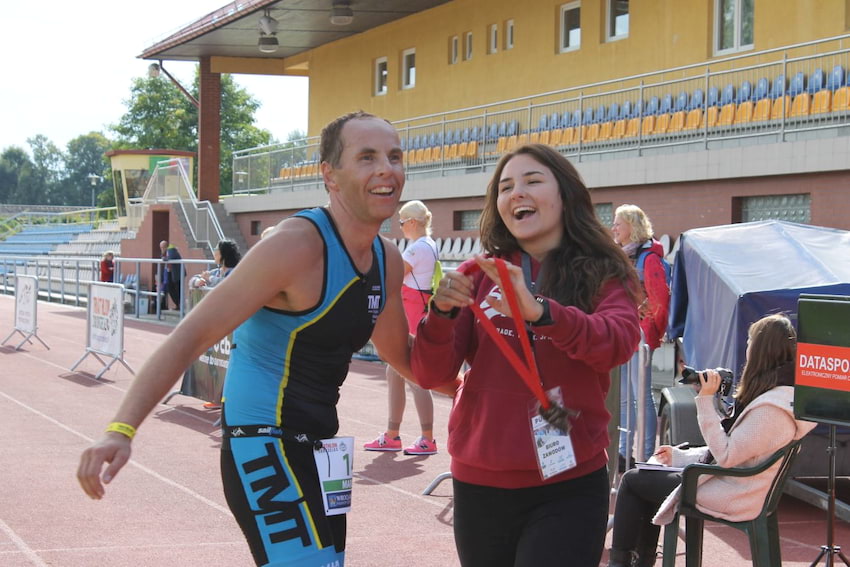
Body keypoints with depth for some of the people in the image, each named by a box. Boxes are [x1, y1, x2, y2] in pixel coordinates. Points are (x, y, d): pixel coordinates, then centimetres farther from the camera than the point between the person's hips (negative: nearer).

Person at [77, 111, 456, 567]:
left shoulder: (387, 261, 6)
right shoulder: (295, 246, -20)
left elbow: (400, 354, 24)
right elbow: (193, 335, -25)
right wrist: (121, 430, -35)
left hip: (316, 446, 9)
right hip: (264, 448, -9)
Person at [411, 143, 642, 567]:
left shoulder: (605, 275, 1)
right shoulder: (478, 276, 5)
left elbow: (618, 342, -20)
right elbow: (431, 375, -1)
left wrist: (539, 310, -35)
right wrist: (442, 312, -20)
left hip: (567, 487, -2)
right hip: (479, 485, 2)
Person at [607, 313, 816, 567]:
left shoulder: (770, 409, -27)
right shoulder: (784, 395, 5)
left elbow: (725, 456, -25)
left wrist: (706, 400, -23)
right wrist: (679, 455, 13)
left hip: (730, 498, -10)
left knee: (632, 480, 1)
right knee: (648, 477, 20)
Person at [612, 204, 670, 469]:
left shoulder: (648, 258, -11)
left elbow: (660, 299, -15)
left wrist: (652, 331, -7)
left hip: (640, 336, -8)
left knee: (642, 396, -5)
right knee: (623, 398, 12)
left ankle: (646, 456, -1)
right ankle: (624, 453, 19)